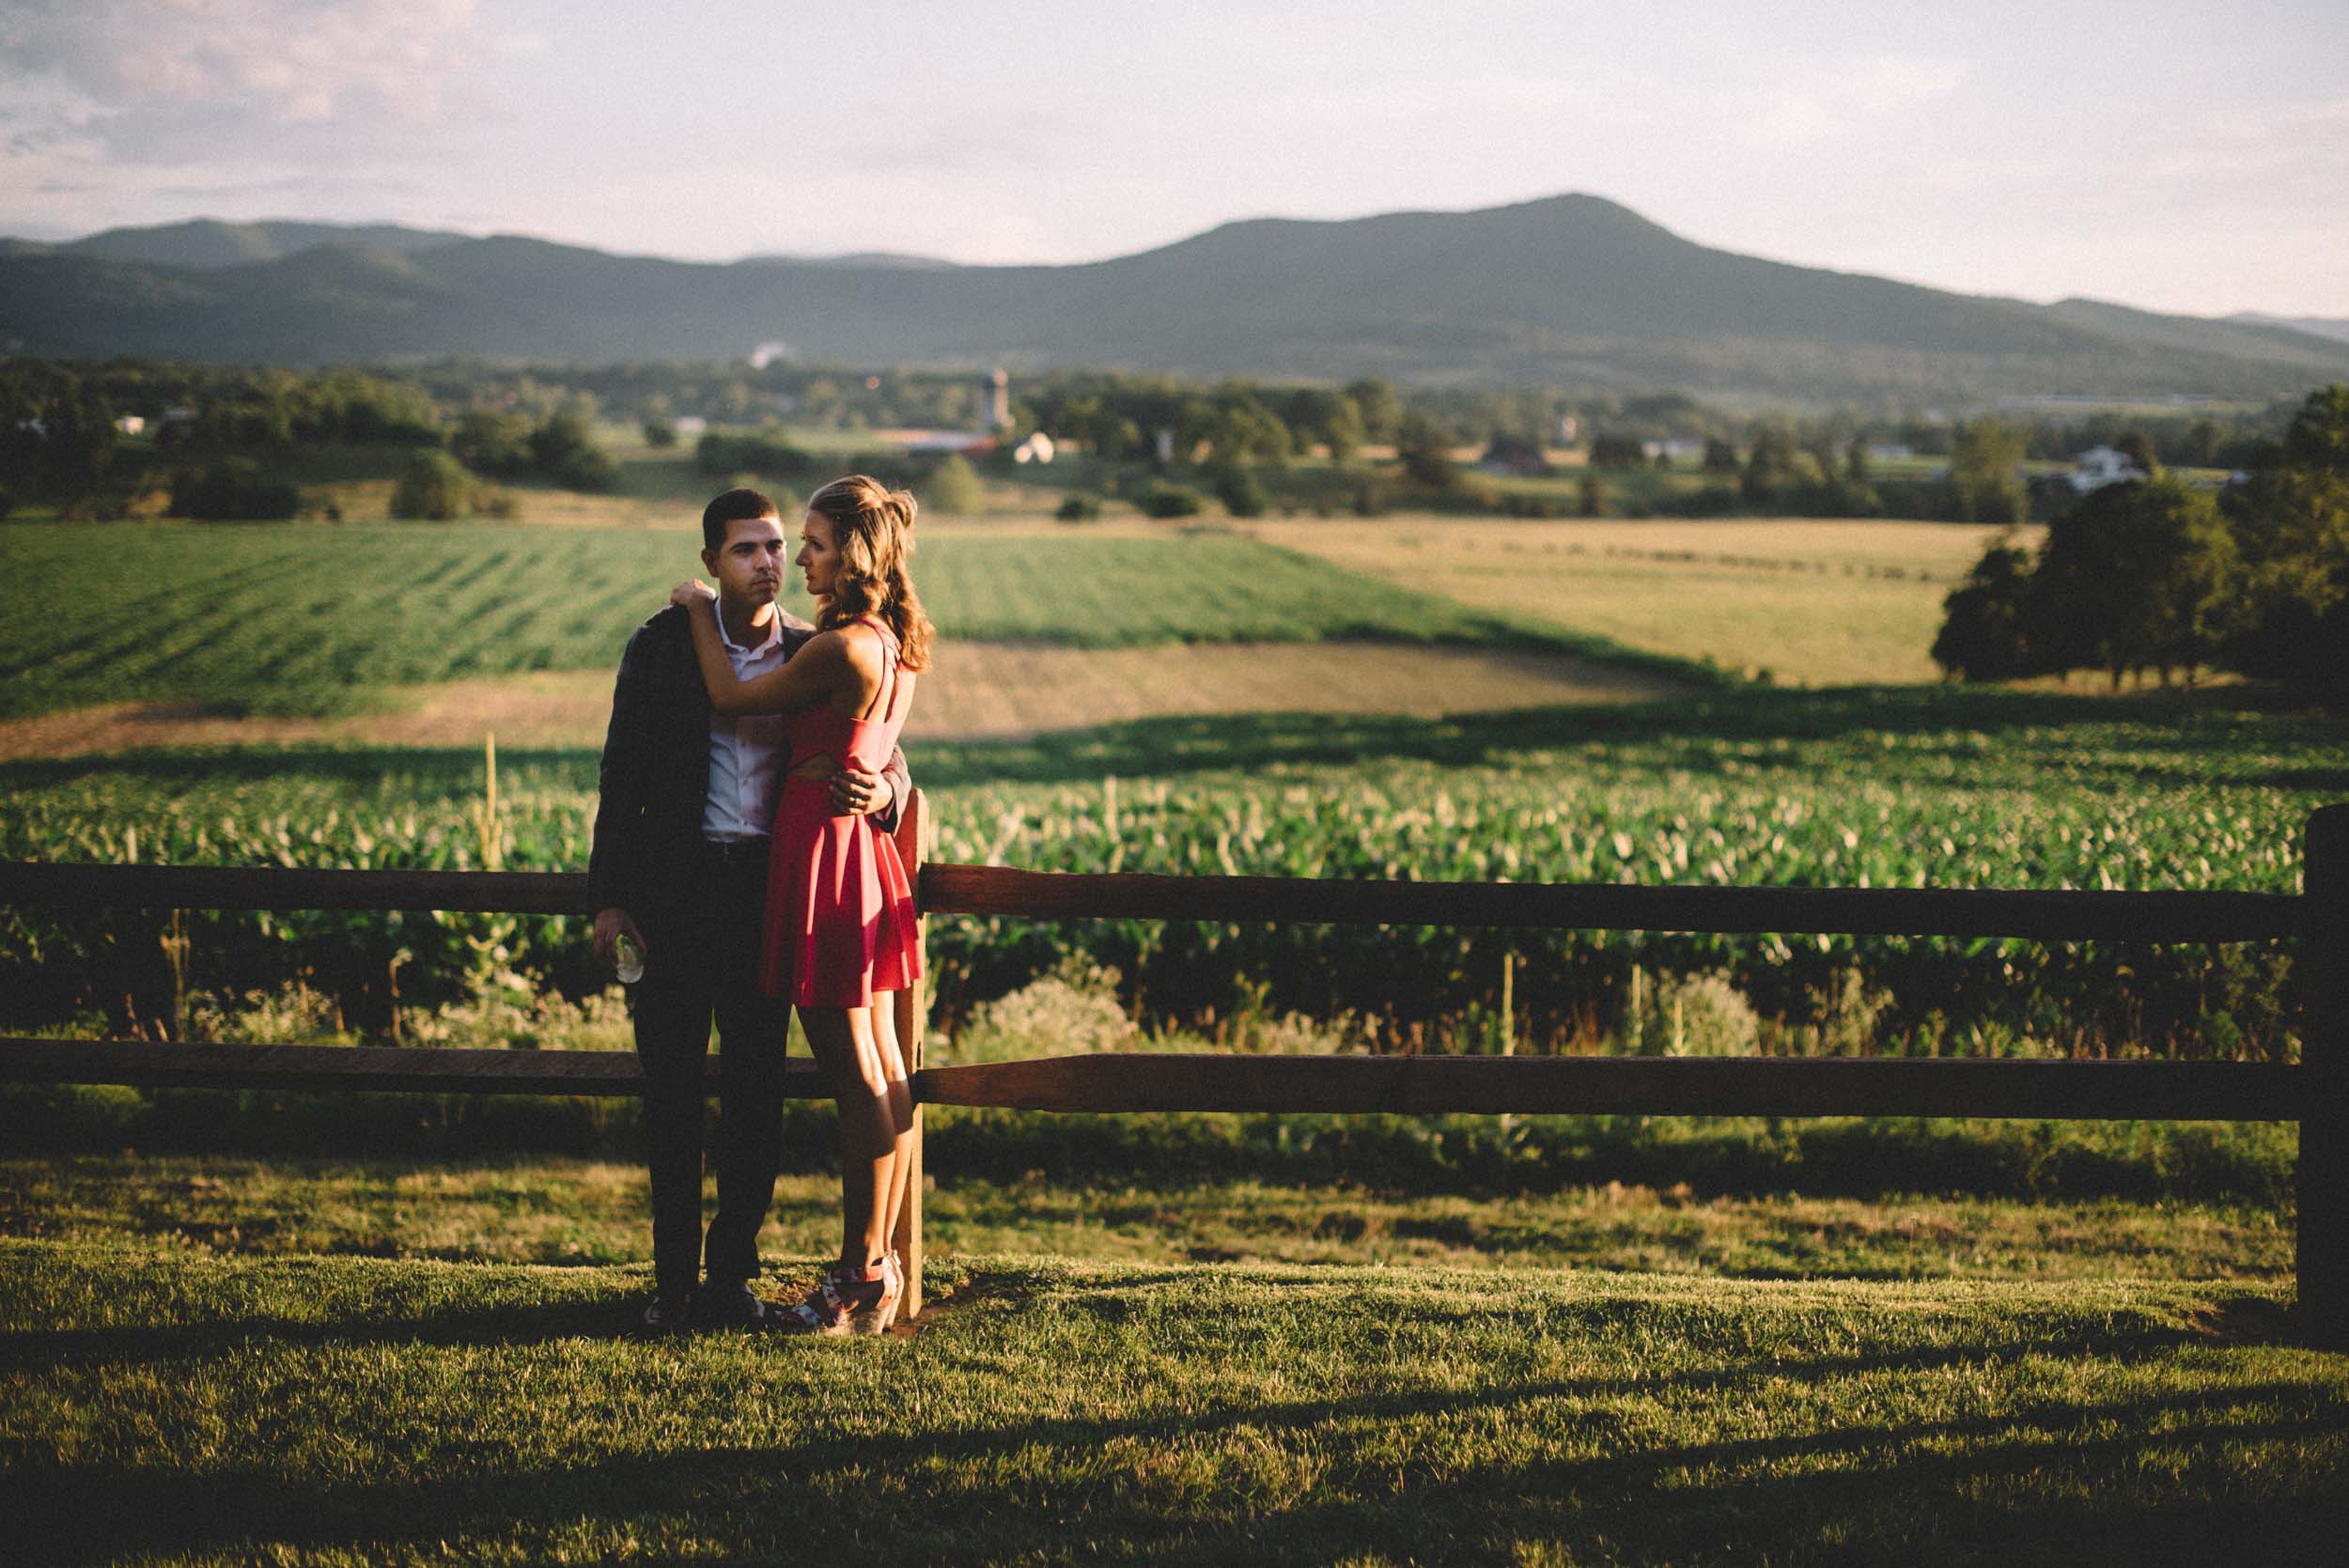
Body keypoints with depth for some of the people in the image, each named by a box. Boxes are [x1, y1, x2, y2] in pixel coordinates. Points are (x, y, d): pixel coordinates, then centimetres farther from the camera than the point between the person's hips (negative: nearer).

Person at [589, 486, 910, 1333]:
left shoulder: (816, 655, 4)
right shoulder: (661, 645, 1)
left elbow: (888, 759, 7)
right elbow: (621, 778, 3)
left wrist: (881, 793, -18)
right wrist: (608, 899, -1)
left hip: (770, 890, 1)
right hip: (675, 886, -1)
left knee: (756, 1088, 3)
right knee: (671, 1087, 3)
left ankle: (732, 1275, 14)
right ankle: (673, 1278, 13)